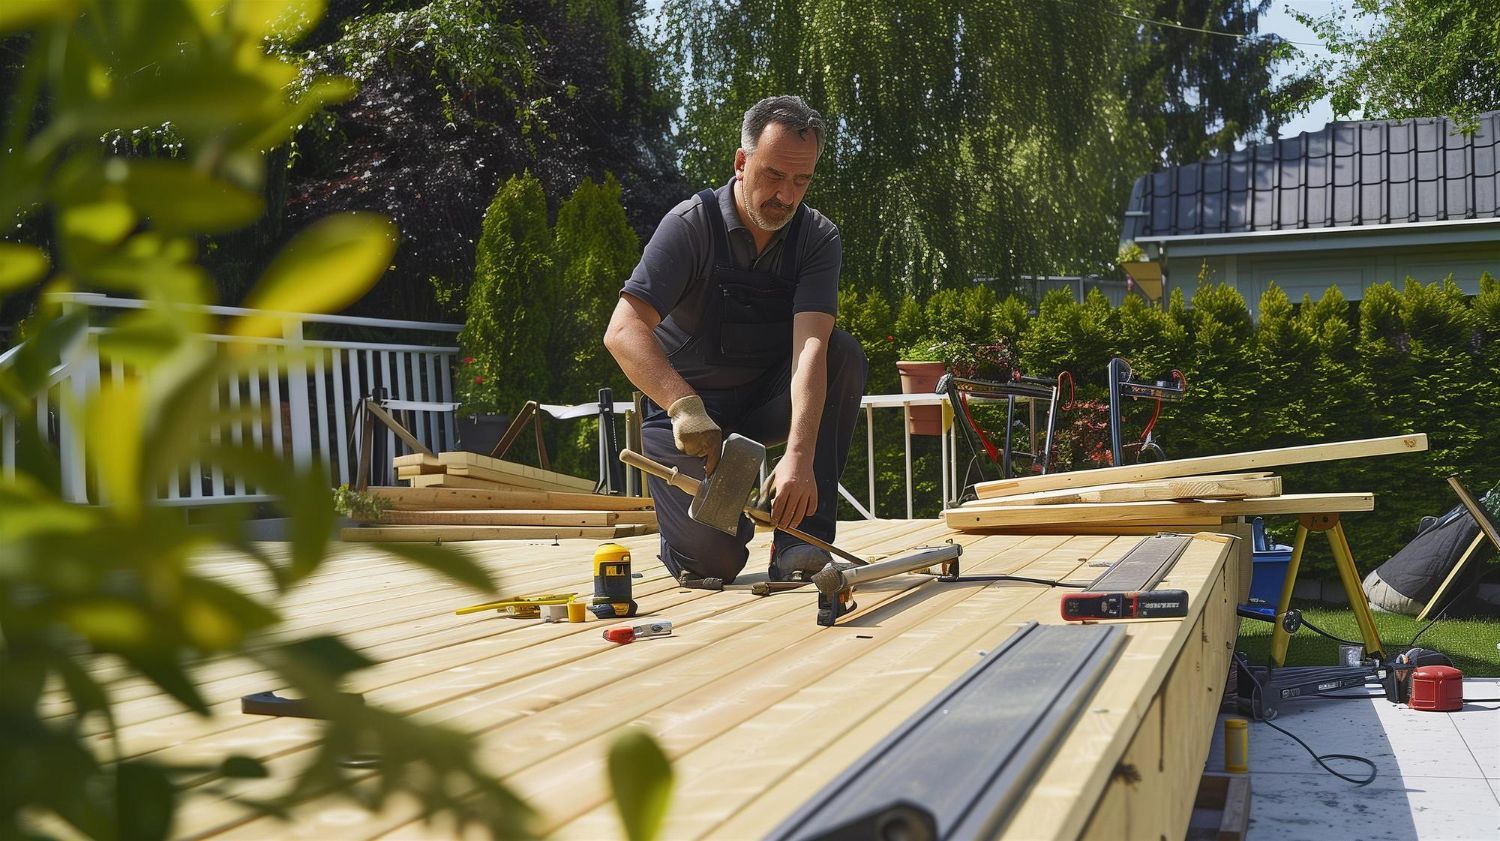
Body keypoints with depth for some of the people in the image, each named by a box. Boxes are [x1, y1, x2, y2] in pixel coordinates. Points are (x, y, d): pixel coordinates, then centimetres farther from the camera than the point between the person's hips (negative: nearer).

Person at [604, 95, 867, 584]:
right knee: (715, 563, -19)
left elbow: (810, 346, -26)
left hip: (767, 399, 3)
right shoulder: (692, 225, -17)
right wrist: (685, 406, -45)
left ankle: (799, 536, -22)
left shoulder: (818, 239, -10)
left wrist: (799, 456, -41)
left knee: (843, 353, -26)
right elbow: (623, 332, -28)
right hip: (688, 410, -3)